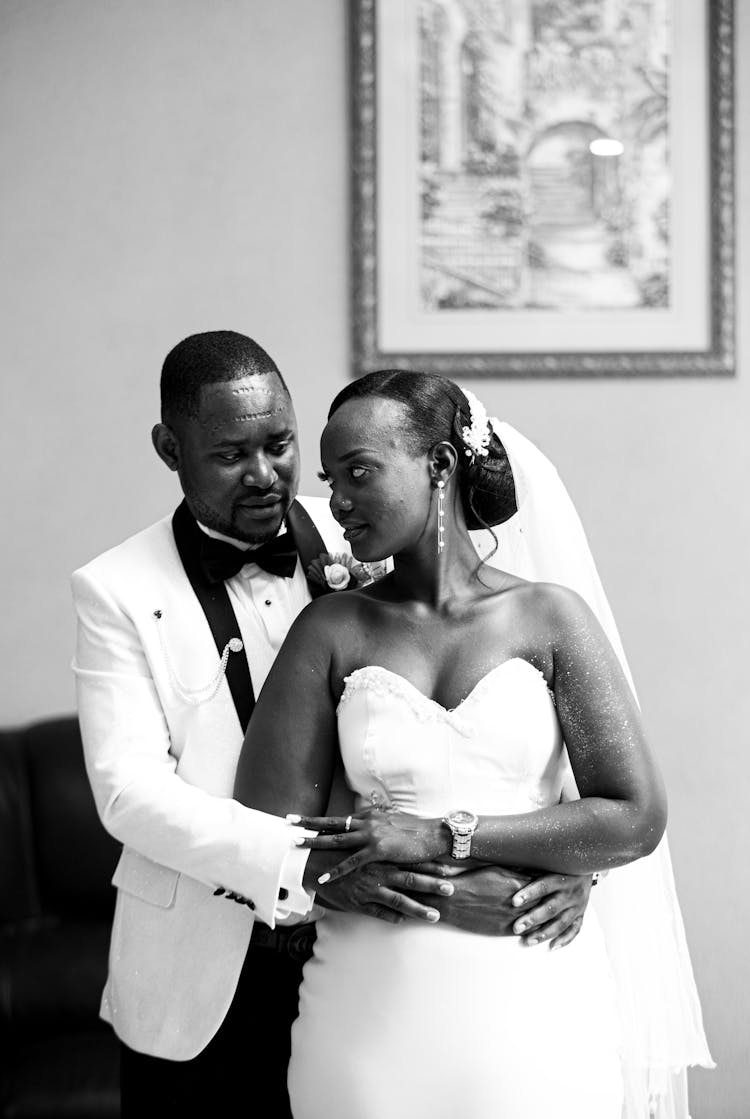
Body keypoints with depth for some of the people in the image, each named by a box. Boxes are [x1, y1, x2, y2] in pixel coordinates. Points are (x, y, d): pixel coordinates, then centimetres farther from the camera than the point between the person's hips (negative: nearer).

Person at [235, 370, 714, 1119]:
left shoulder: (549, 617, -1)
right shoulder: (332, 631, 1)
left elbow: (637, 819, -6)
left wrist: (442, 837, -13)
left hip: (530, 1001, 0)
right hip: (377, 1007, 1)